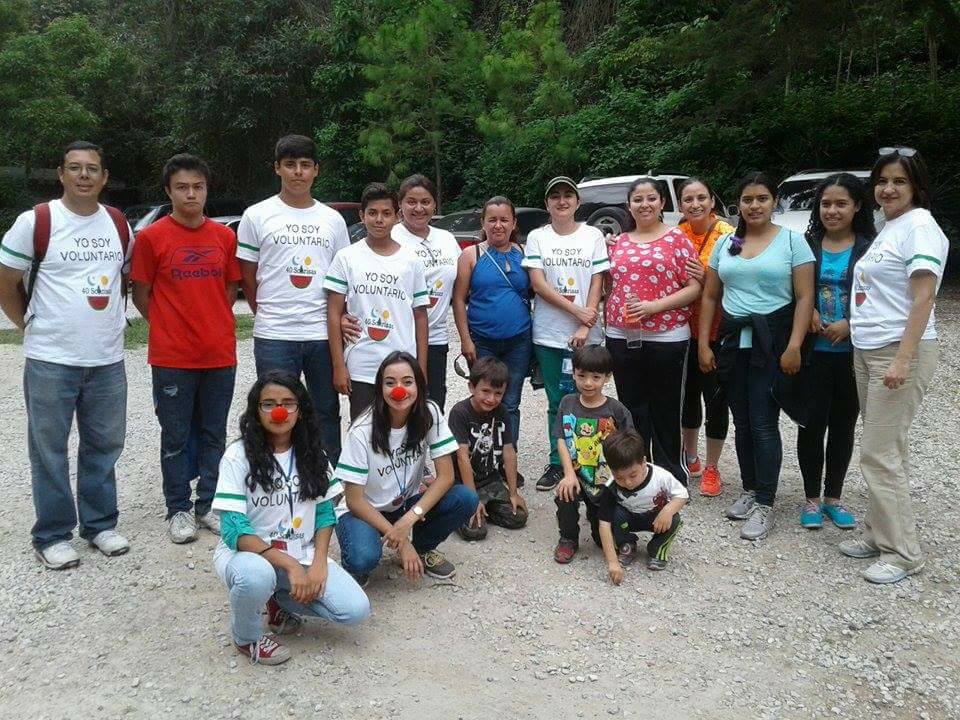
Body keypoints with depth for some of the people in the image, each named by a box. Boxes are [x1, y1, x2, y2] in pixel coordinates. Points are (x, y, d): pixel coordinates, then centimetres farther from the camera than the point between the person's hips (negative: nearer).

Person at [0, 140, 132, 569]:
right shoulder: (35, 221, -7)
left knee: (104, 446, 13)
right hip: (50, 360, -4)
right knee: (49, 450, 5)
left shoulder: (120, 225, 6)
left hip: (108, 359, 4)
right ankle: (52, 535, 18)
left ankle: (100, 524, 27)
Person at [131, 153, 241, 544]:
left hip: (220, 354, 3)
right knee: (176, 437, 7)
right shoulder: (151, 237, -4)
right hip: (172, 358, -3)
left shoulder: (225, 236, 4)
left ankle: (208, 505, 25)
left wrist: (213, 324, 6)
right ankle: (178, 510, 20)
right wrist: (169, 327, 1)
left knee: (214, 435, 11)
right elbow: (141, 295, 2)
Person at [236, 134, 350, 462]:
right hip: (274, 338, -2)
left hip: (324, 335, 3)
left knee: (327, 413, 12)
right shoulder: (257, 216, 2)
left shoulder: (333, 219, 9)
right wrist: (269, 316, 6)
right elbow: (247, 278, 6)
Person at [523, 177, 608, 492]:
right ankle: (557, 464, 17)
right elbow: (538, 284, -5)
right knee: (556, 403, 7)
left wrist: (585, 326, -11)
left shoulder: (593, 236, 5)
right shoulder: (537, 237, 4)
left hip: (585, 335, 0)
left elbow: (597, 284, 0)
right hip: (549, 334, 1)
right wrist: (576, 310, -13)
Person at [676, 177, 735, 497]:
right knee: (689, 393, 16)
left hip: (716, 331, -4)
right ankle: (690, 457, 34)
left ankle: (711, 468, 19)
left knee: (715, 398, 4)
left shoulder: (728, 235, -10)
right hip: (684, 329, 4)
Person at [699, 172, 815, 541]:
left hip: (771, 342, -4)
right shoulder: (725, 243, 10)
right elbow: (709, 296, 11)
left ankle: (764, 505, 2)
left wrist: (794, 346, -15)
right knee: (742, 422, 10)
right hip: (732, 340, 4)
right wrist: (703, 344, 4)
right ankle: (750, 490, 24)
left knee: (763, 424, -6)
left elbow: (804, 297, -6)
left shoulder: (792, 241, -1)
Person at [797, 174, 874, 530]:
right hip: (813, 352, 0)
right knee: (811, 424, 2)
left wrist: (849, 324, -16)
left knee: (843, 426, 11)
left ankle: (833, 497, 25)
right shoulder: (807, 245, 1)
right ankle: (811, 498, 17)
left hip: (852, 353, 0)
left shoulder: (870, 249, -2)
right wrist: (808, 312, -14)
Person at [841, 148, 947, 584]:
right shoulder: (887, 228, 15)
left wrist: (903, 359, -24)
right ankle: (878, 534, 23)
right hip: (867, 352, 9)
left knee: (880, 454, -7)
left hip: (900, 353, -9)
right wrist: (851, 323, 12)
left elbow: (923, 296, -19)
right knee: (883, 449, 14)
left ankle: (902, 553, 4)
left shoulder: (920, 226, -11)